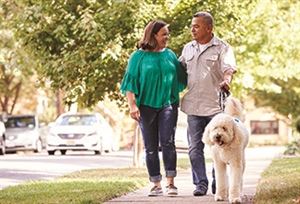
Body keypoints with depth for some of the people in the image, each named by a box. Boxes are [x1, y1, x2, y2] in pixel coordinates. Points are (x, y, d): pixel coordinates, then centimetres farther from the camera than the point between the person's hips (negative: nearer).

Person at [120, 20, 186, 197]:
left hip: (168, 104, 1)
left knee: (168, 142, -13)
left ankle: (171, 182, -10)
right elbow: (130, 83, -2)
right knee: (151, 147, 3)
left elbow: (180, 79, 16)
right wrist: (132, 105, -10)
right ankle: (157, 185, 9)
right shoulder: (139, 56, 1)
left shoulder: (170, 55, 10)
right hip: (147, 106, -1)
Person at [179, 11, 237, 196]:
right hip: (193, 105, 4)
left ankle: (218, 184, 16)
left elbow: (229, 67, -17)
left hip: (216, 105, -4)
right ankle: (201, 184, 6)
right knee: (195, 148, 0)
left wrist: (226, 80, -38)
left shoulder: (222, 48, -2)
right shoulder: (188, 49, 14)